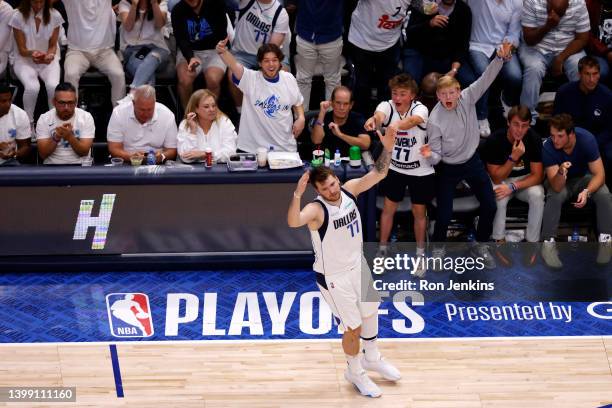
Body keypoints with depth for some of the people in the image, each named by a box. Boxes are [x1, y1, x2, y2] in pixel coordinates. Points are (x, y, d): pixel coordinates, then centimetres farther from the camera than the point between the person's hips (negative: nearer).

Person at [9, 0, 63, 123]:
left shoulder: (54, 16, -9)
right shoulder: (18, 16, -14)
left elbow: (53, 45, -1)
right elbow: (22, 49, -10)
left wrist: (50, 54, -24)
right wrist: (31, 53, -33)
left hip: (48, 60, 1)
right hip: (25, 60, -1)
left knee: (53, 86, -30)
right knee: (32, 87, -32)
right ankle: (29, 122, -10)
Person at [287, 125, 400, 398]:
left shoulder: (349, 190, -11)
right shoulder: (316, 209, -31)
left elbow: (378, 174, -9)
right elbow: (293, 222, -51)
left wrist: (387, 149, -25)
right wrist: (298, 193, -66)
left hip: (357, 265, 7)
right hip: (333, 276, -7)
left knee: (370, 311, 25)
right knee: (353, 328, 4)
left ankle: (372, 358, 49)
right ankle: (355, 373, 30)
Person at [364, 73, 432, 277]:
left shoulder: (420, 109, -22)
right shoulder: (387, 106, -15)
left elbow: (413, 120, -46)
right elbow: (380, 115, -39)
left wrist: (397, 125, -69)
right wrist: (373, 120, -64)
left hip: (420, 170, -2)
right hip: (394, 168, 2)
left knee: (419, 213, 9)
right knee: (388, 209, 8)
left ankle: (420, 255, 26)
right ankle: (382, 250, 25)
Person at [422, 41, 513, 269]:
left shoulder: (467, 99, -14)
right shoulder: (435, 121, -24)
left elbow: (486, 79, -19)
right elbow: (436, 155, -20)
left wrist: (501, 58, -32)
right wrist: (429, 155, -43)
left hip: (472, 161, 4)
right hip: (448, 168, -4)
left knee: (490, 205, 7)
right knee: (444, 214, -3)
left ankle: (480, 246, 29)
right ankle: (438, 248, 26)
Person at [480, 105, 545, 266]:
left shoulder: (534, 139, -18)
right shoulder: (495, 140, -23)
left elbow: (537, 175, -16)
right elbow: (497, 177, -21)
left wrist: (513, 187, -30)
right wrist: (513, 157, -36)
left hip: (525, 179, 1)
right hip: (501, 179, -1)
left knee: (537, 194, -30)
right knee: (499, 195, -34)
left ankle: (532, 242, -14)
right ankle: (499, 242, -17)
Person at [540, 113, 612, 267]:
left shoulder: (587, 139, -28)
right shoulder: (548, 148, -30)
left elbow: (599, 174, -24)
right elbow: (557, 187, -33)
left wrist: (587, 191, -41)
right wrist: (561, 173, -55)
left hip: (583, 177, 1)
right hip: (560, 181, -1)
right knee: (554, 197, -32)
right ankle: (548, 243, -25)